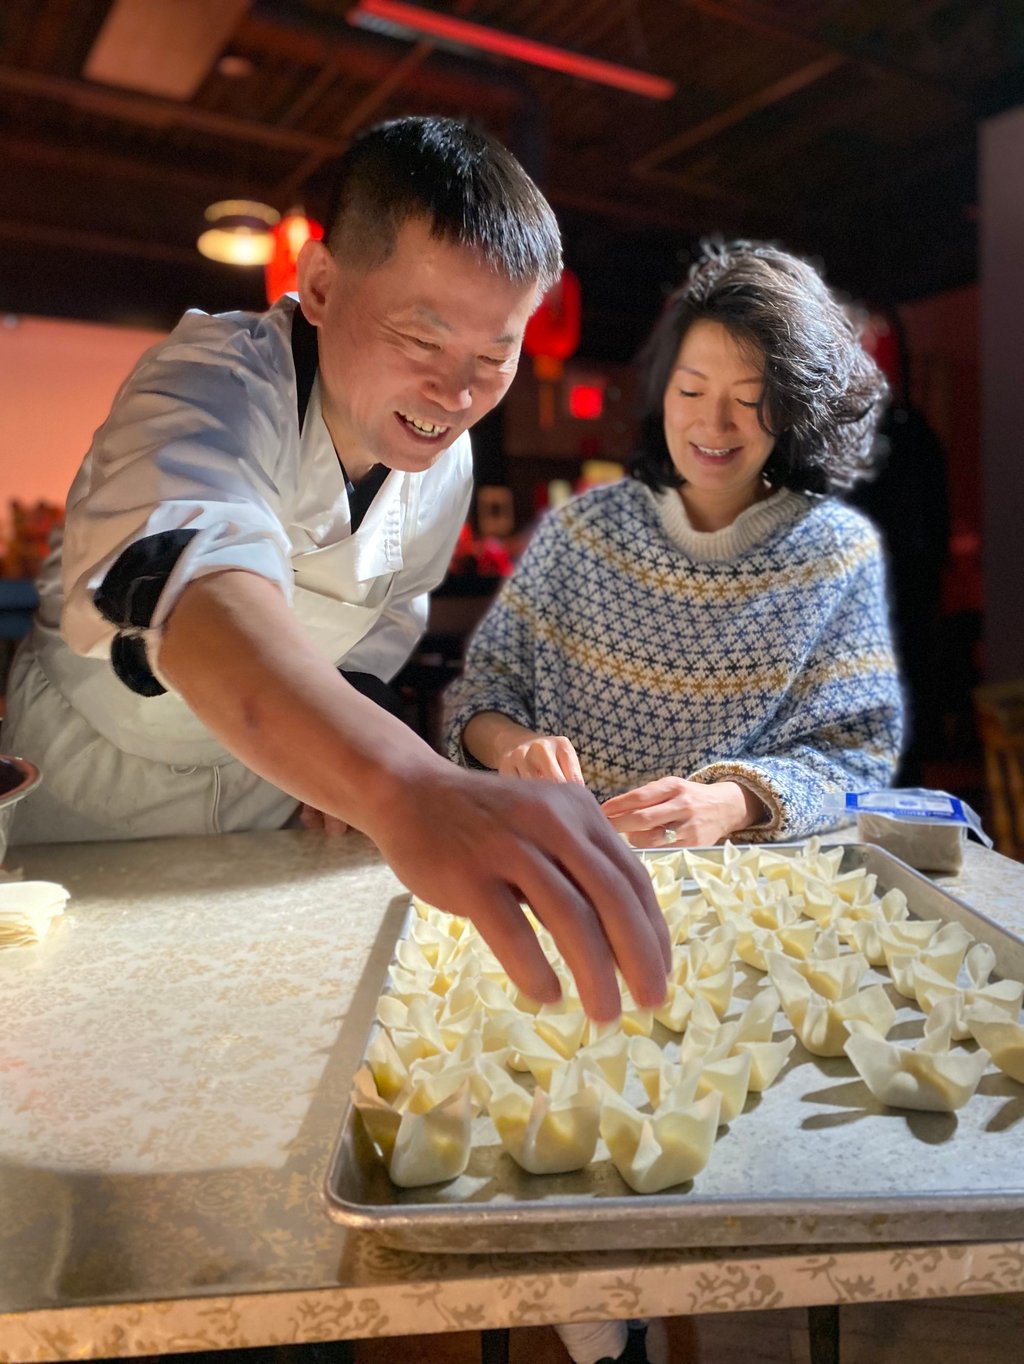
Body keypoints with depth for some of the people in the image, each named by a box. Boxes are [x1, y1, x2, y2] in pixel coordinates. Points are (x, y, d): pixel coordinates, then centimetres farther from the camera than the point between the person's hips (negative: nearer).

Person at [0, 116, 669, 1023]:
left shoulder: (447, 462, -9)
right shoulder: (216, 379, -28)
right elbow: (192, 575, -49)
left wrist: (341, 775, -9)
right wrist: (404, 784, -66)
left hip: (264, 804, 4)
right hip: (89, 798, -3)